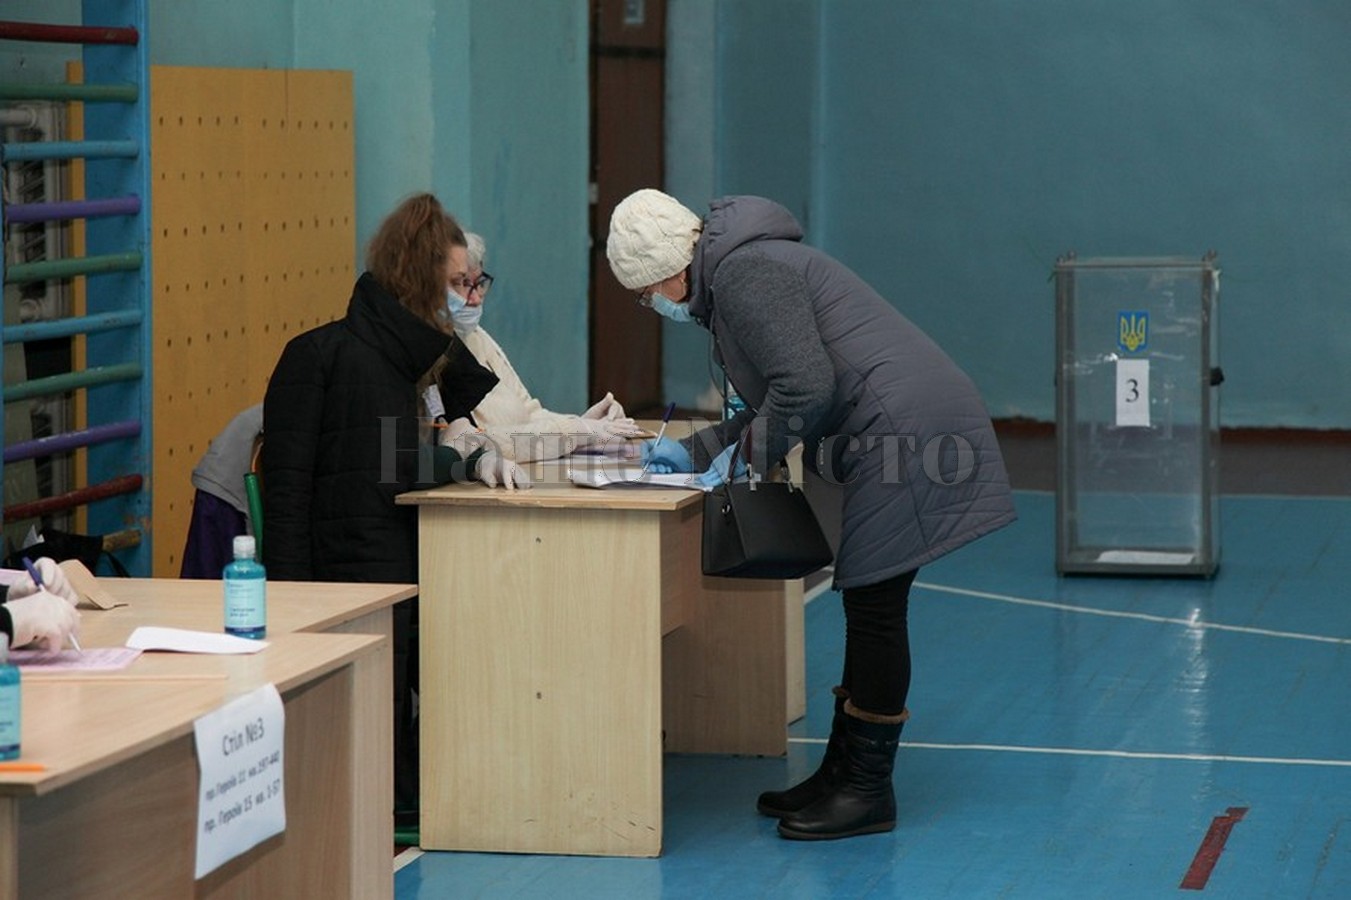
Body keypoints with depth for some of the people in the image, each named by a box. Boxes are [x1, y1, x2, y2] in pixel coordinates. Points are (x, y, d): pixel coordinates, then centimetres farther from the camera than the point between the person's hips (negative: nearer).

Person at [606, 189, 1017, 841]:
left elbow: (805, 389, -20)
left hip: (906, 431, -11)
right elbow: (774, 406, 27)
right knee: (869, 605, 14)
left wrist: (743, 457, -6)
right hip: (904, 433, 11)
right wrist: (694, 452, 20)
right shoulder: (730, 275, 21)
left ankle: (867, 793, 1)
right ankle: (842, 775, 22)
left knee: (873, 605, -5)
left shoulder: (742, 273, -12)